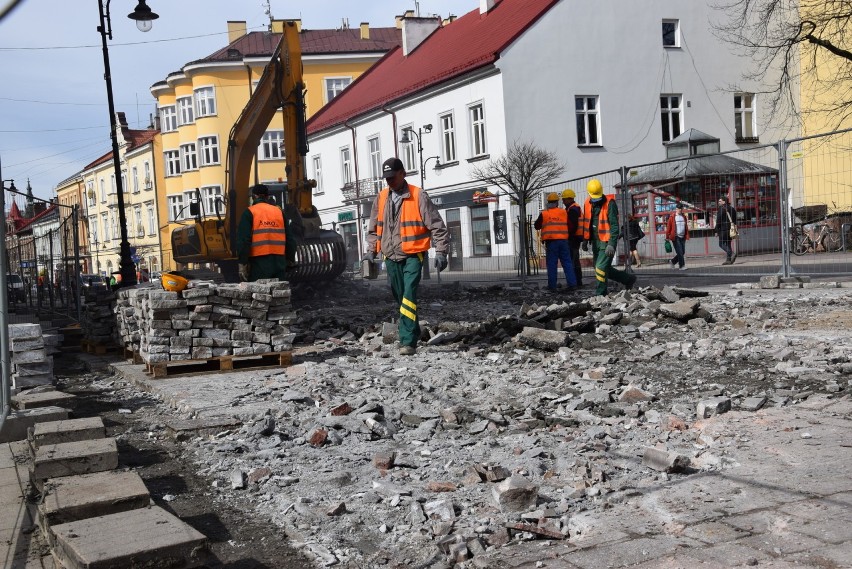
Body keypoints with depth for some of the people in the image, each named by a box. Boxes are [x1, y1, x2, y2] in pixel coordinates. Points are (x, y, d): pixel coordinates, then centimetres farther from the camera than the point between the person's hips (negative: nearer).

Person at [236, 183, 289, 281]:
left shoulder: (249, 212, -1)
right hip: (279, 261, 4)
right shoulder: (279, 211, 11)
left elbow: (243, 240, -8)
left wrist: (242, 264, -6)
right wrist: (288, 262, 20)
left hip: (259, 261, -4)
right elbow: (287, 238, 13)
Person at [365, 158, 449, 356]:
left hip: (412, 255, -6)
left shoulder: (418, 196, -7)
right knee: (400, 299, 12)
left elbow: (437, 226, -7)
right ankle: (413, 333, 27)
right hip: (391, 257, 6)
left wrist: (440, 252, -12)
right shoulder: (381, 198, 9)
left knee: (408, 296, -16)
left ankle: (408, 341, -17)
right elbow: (374, 228, 19)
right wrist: (371, 251, 11)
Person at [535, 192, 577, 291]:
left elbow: (537, 226, 8)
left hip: (551, 241, -1)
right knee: (567, 263, 5)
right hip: (563, 240, 2)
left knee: (552, 264, 3)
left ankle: (552, 285, 3)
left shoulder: (544, 214, -3)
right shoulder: (564, 212, 2)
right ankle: (572, 284, 1)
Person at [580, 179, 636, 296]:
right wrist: (585, 240, 14)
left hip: (607, 241, -8)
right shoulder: (588, 203, 6)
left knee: (601, 268, -11)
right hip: (595, 241, 8)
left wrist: (611, 244, -26)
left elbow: (614, 225, -19)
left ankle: (600, 294, 0)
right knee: (605, 268, 15)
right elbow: (586, 223, 17)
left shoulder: (609, 203, -14)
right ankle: (629, 279, 31)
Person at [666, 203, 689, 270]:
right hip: (676, 237, -6)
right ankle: (681, 266, 2)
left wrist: (687, 236, 9)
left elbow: (686, 227, 15)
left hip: (682, 237, 6)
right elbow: (668, 227, -6)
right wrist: (667, 237, -8)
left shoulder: (684, 216, 11)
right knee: (680, 252, -7)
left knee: (682, 252, 8)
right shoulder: (672, 217, -6)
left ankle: (672, 261, 25)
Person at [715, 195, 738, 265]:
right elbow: (735, 220, 17)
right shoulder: (732, 208, 13)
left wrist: (716, 231, -8)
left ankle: (732, 254, -21)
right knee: (728, 244, 11)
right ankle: (729, 260, 8)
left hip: (723, 229, -7)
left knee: (721, 244, -2)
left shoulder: (721, 209, -10)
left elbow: (718, 221, -12)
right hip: (731, 229, 7)